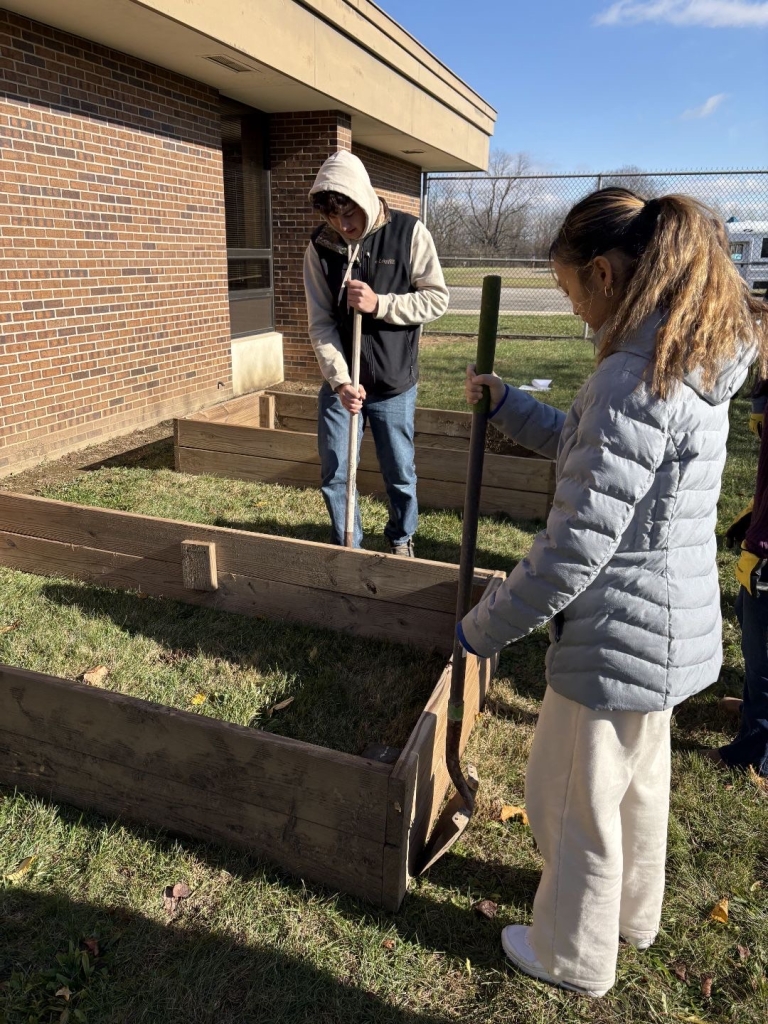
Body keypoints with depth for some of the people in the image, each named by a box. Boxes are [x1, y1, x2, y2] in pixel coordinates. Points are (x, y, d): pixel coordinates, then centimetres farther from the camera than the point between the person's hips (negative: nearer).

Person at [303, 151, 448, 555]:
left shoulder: (409, 233, -8)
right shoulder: (320, 246, -4)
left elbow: (437, 299, -7)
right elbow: (321, 324, -6)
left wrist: (379, 304, -20)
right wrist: (340, 381, -19)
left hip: (394, 386, -1)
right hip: (339, 385, 2)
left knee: (400, 475, 10)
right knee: (335, 476, 7)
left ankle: (402, 540, 36)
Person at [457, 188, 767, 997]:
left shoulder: (634, 378, -27)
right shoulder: (692, 360, 5)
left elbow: (576, 545, -27)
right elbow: (585, 448, 18)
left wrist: (484, 626, -14)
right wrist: (506, 404, 13)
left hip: (619, 635, -9)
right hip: (668, 624, 10)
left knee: (572, 800, 14)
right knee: (638, 779, 29)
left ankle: (572, 956, 41)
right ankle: (632, 914, 54)